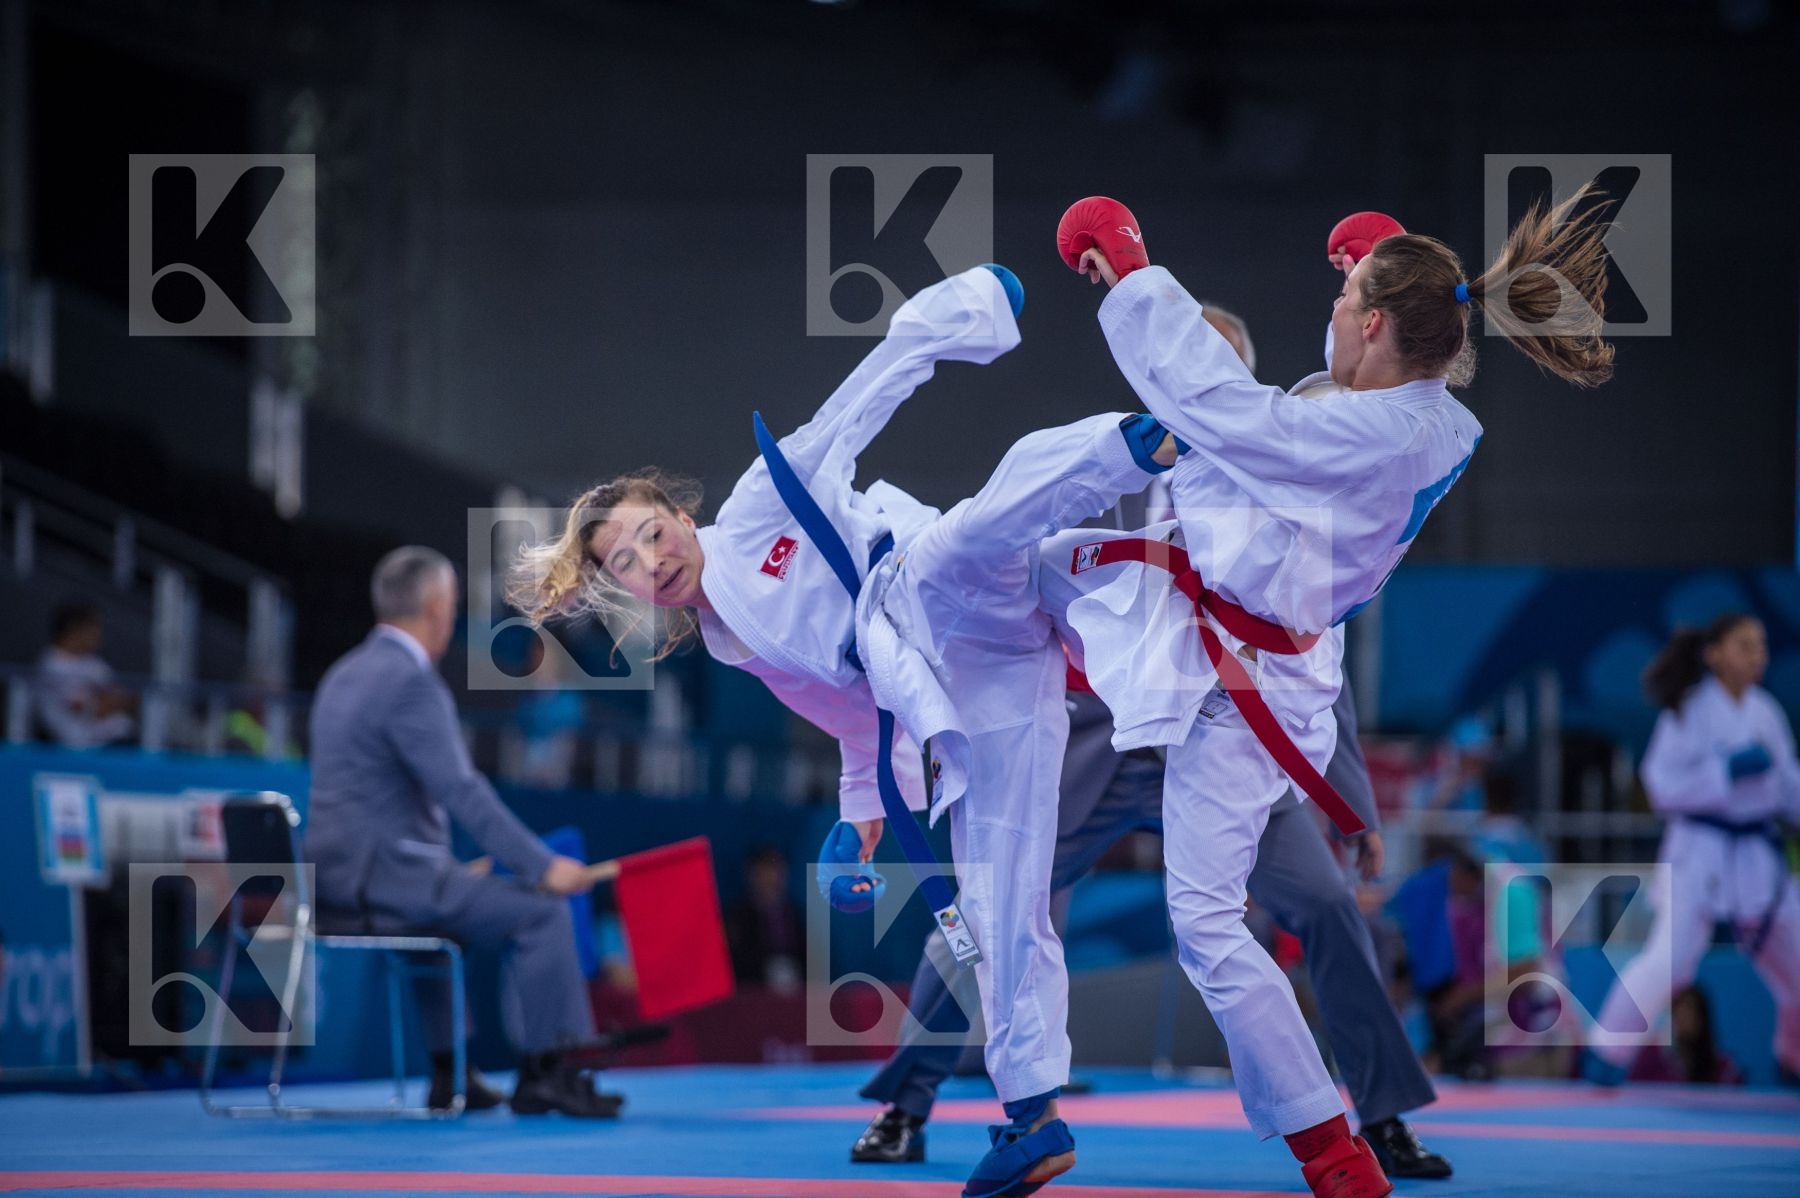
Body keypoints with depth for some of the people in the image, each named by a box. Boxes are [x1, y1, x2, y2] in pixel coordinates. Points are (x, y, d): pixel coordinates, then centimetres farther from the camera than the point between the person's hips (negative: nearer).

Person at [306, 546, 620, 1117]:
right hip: (385, 874, -10)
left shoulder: (346, 676, 15)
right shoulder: (412, 683, -15)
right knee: (541, 910, -7)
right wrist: (542, 865, -15)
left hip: (338, 878, 10)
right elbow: (463, 793, -20)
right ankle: (548, 1072, -2)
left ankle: (449, 1071, 32)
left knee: (455, 897, 36)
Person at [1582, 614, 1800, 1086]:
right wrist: (1730, 771, -22)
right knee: (1672, 954, -20)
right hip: (1702, 848, -6)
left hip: (1758, 855, 6)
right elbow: (1664, 786, -14)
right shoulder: (1690, 711, -10)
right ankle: (1608, 1052, -9)